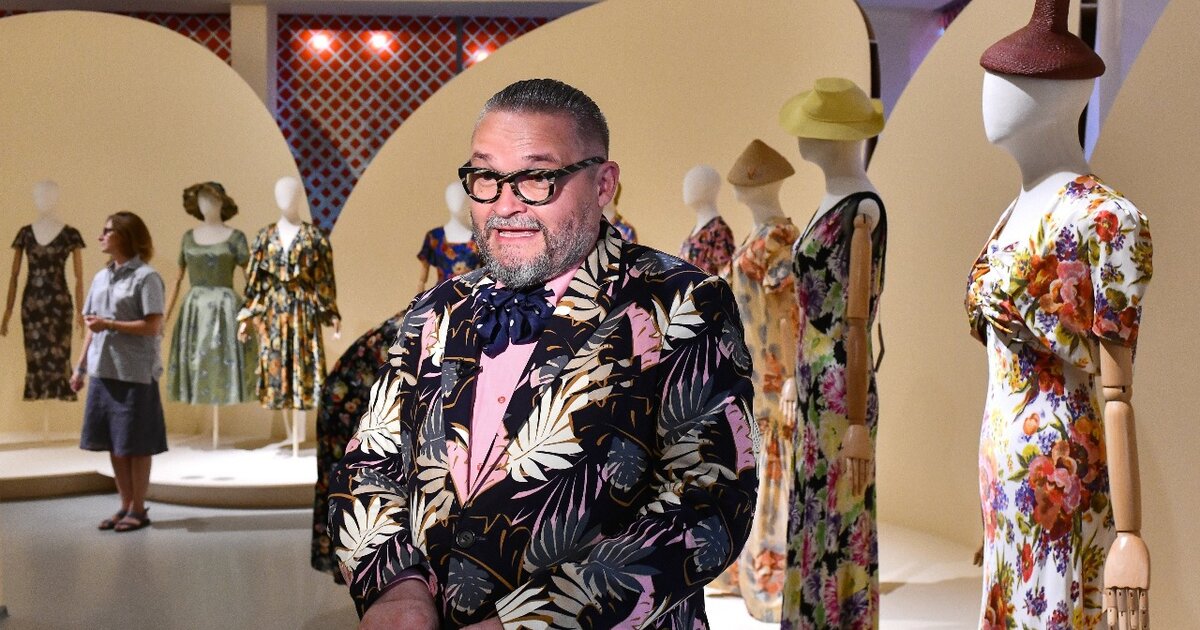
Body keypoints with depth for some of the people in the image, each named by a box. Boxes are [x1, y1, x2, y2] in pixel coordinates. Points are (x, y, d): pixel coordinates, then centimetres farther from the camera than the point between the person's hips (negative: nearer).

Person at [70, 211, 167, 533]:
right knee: (113, 443, 9)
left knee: (136, 444, 0)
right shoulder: (101, 277, 14)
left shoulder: (145, 277, -7)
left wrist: (109, 324, -17)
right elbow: (92, 327, 16)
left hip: (135, 373, -7)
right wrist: (81, 367, 13)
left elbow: (153, 327, -13)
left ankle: (138, 509, 9)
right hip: (102, 370, 7)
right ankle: (125, 505, 18)